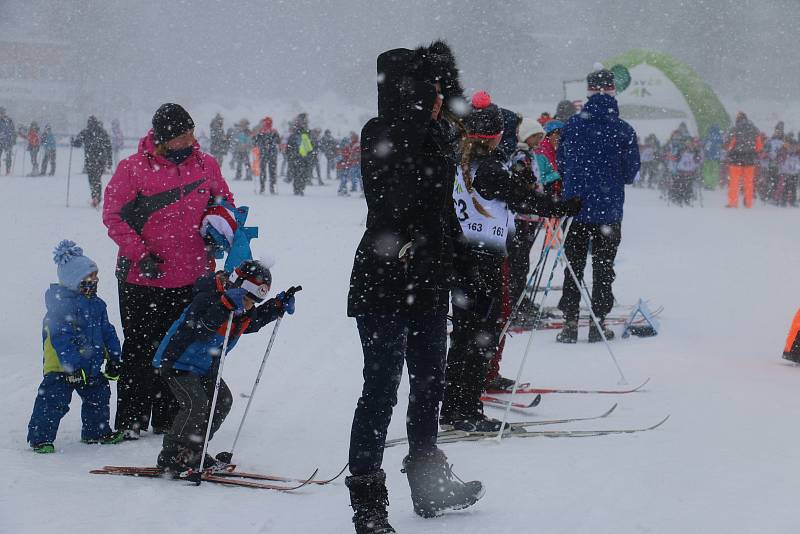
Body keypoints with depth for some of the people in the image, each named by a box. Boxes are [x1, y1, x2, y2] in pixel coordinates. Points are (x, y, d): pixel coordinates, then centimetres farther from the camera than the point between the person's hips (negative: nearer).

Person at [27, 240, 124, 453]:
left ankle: (97, 431, 36)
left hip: (91, 365, 8)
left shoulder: (97, 304, 9)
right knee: (54, 401, -12)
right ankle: (40, 437, -3)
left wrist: (113, 358, 11)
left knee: (98, 396, 18)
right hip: (61, 367, -8)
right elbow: (62, 339, -24)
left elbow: (107, 332, 17)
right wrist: (72, 365, -27)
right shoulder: (61, 305, -18)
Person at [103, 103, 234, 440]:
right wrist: (141, 255, -13)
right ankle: (131, 419, 14)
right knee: (140, 350, 4)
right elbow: (113, 215, -4)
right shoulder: (134, 168, -8)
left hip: (190, 279, 3)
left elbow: (224, 204, 18)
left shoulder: (205, 165, 4)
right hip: (143, 278, -3)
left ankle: (168, 418, 20)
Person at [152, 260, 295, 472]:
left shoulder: (244, 310, 2)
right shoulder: (207, 298, -27)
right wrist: (227, 305, -50)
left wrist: (278, 305, 8)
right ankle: (171, 455, -9)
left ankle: (193, 451, 17)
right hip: (176, 361, -10)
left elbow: (254, 321, 21)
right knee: (196, 404, -21)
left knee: (222, 400, 7)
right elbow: (199, 325, -41)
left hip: (204, 368, 10)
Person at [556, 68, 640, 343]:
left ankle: (570, 322, 6)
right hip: (609, 209, -1)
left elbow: (560, 163, 4)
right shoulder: (624, 130, -9)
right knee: (603, 266, 10)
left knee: (574, 264, 10)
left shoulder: (572, 124, -5)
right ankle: (598, 322, 10)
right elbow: (631, 172, -3)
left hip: (576, 207, 1)